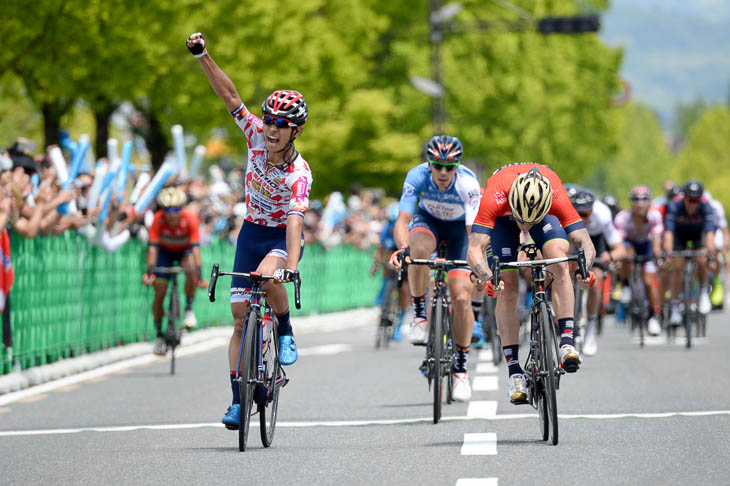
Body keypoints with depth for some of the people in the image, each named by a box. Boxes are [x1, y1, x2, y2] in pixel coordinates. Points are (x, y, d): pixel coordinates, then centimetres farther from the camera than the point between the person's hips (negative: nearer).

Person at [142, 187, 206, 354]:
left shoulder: (190, 219, -32)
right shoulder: (158, 220, -30)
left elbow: (195, 247, -39)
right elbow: (152, 246, -35)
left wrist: (199, 274, -48)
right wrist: (149, 271, -47)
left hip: (185, 251, -1)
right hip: (165, 251, 1)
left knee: (190, 269, -35)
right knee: (160, 293, -10)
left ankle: (189, 309, -14)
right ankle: (159, 335, 7)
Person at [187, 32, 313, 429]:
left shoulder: (299, 174, -27)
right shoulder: (257, 136, -15)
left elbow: (295, 221, -40)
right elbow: (229, 95, -19)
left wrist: (290, 266, -52)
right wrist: (203, 56, -30)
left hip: (282, 236, -4)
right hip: (252, 232, 4)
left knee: (268, 277, -37)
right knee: (241, 316, -2)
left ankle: (286, 334, -9)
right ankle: (238, 400, 2)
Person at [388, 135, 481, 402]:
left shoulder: (467, 183, -33)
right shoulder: (417, 176, -30)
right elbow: (402, 220, -36)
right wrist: (402, 248, -57)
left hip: (459, 227, -1)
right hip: (428, 220, 1)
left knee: (462, 298, -13)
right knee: (419, 250, -37)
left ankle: (461, 368, 3)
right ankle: (420, 314, -15)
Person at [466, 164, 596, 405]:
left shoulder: (557, 197, -39)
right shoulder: (494, 198, -42)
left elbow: (585, 243, -39)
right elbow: (474, 249, -46)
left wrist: (584, 268, -59)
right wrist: (487, 277, -64)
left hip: (545, 211, 0)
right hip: (502, 218, 0)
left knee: (560, 264, -27)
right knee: (507, 290, -12)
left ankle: (567, 341, -25)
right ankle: (514, 371, -7)